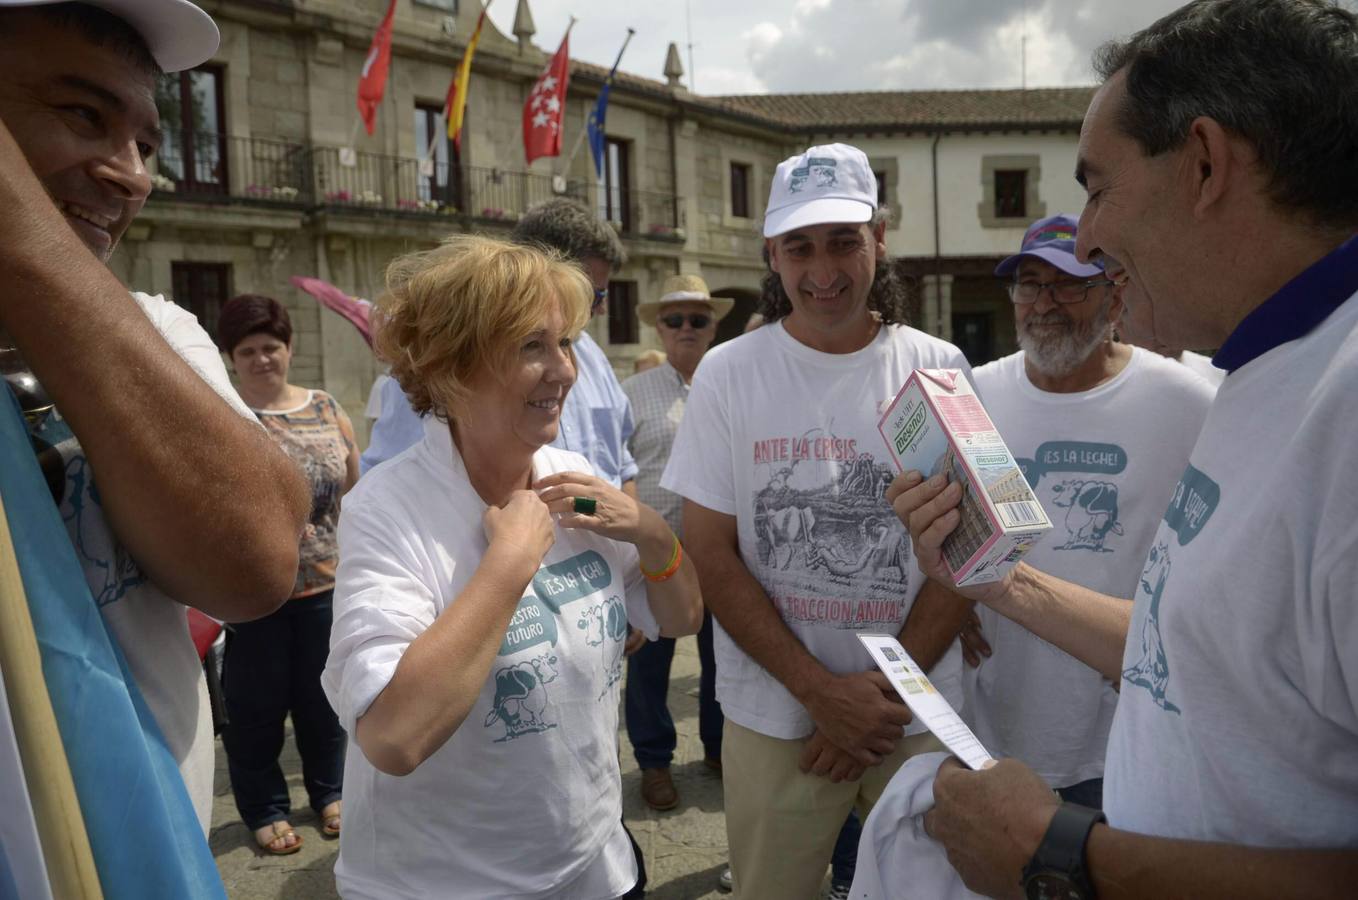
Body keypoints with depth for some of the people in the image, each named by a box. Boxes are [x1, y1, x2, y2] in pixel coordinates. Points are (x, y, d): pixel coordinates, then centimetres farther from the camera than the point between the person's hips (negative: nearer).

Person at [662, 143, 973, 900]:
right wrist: (821, 690, -12)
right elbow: (713, 555, -6)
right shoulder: (727, 374, -5)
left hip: (919, 714, 1)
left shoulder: (939, 370, -2)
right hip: (776, 717, -1)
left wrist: (888, 687, -9)